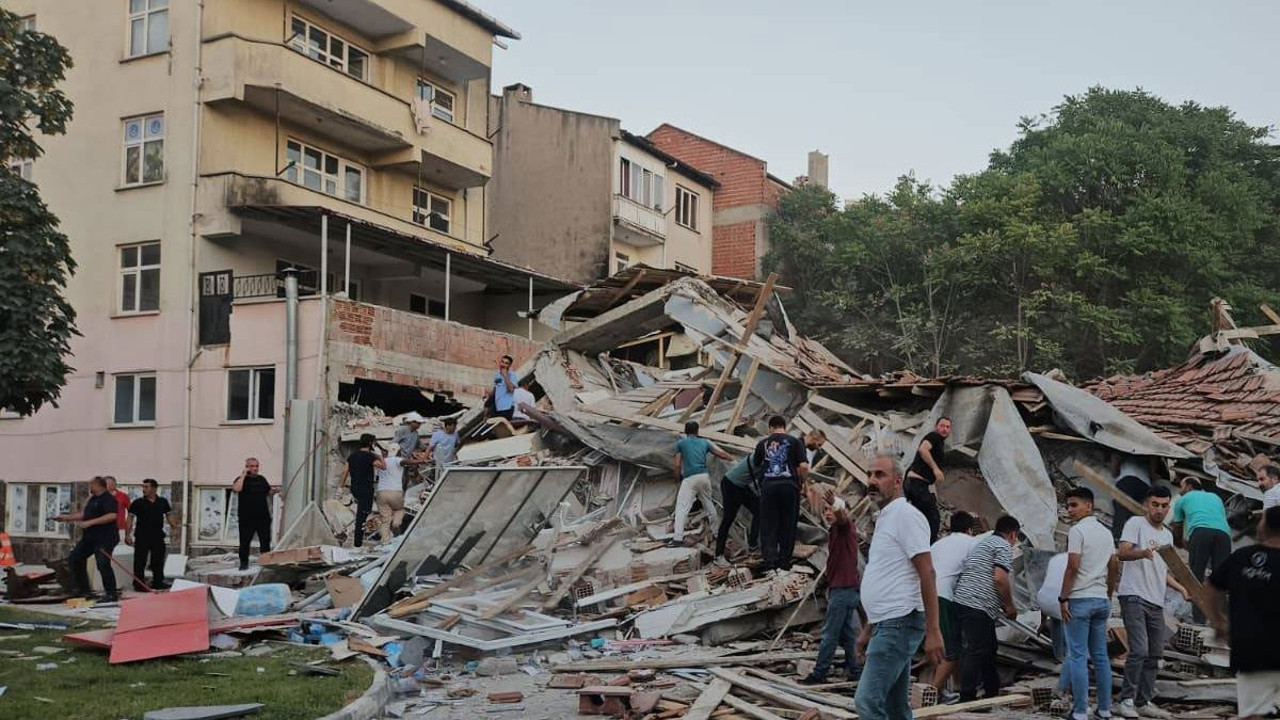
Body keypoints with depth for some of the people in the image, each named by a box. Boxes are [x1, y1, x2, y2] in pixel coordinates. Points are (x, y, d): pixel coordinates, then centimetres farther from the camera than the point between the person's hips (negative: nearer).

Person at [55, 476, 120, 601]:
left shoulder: (108, 499, -14)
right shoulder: (92, 499, 18)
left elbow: (112, 516, -27)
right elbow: (84, 515, 27)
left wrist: (90, 522, -26)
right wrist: (66, 517, 23)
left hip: (104, 538, -11)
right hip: (89, 537, 11)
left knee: (103, 564, -17)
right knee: (74, 558, 14)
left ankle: (111, 594, -7)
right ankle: (82, 589, 23)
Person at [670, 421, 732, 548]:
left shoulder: (680, 443, 8)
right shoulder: (704, 442, 17)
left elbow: (678, 465, 3)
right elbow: (722, 454, 16)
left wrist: (679, 477, 19)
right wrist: (733, 460, 33)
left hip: (689, 478, -4)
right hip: (704, 476, 4)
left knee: (681, 508, -9)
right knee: (709, 504, 20)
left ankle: (678, 538, -21)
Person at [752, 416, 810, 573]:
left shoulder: (763, 443, 10)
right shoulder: (794, 441, 4)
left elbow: (755, 464, 19)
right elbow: (803, 466, -4)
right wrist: (802, 482, 11)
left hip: (768, 485, 1)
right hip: (789, 485, -1)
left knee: (768, 525, 6)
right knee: (788, 524, 8)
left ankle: (769, 560, -1)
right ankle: (784, 561, 10)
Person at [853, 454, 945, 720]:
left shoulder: (905, 515, -10)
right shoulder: (885, 518, 20)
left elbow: (927, 574, -16)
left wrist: (932, 631, -21)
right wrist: (868, 629, 24)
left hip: (899, 623, -10)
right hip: (887, 624, 10)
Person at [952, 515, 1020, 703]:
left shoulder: (984, 542, 26)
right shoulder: (1004, 546, -5)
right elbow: (1000, 578, -18)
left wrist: (1002, 606, 30)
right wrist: (1010, 606, -5)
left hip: (964, 601, 10)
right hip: (977, 607, -10)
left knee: (988, 650, 18)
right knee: (975, 652, -9)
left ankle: (993, 694, 27)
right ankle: (967, 698, -8)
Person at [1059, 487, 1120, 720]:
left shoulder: (1078, 530, -11)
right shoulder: (1106, 532, 13)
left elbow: (1072, 566, -16)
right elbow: (1114, 568, 16)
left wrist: (1063, 598, -12)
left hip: (1080, 599, -7)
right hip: (1101, 600, 7)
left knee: (1078, 656, -5)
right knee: (1100, 656, 12)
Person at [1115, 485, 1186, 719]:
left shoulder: (1167, 535, 20)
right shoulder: (1136, 524, -4)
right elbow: (1122, 552, -18)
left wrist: (1182, 588, 15)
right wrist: (1143, 553, -38)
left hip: (1156, 603, 8)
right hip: (1134, 597, -8)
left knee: (1154, 655, 11)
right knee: (1139, 651, -15)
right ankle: (1126, 701, -7)